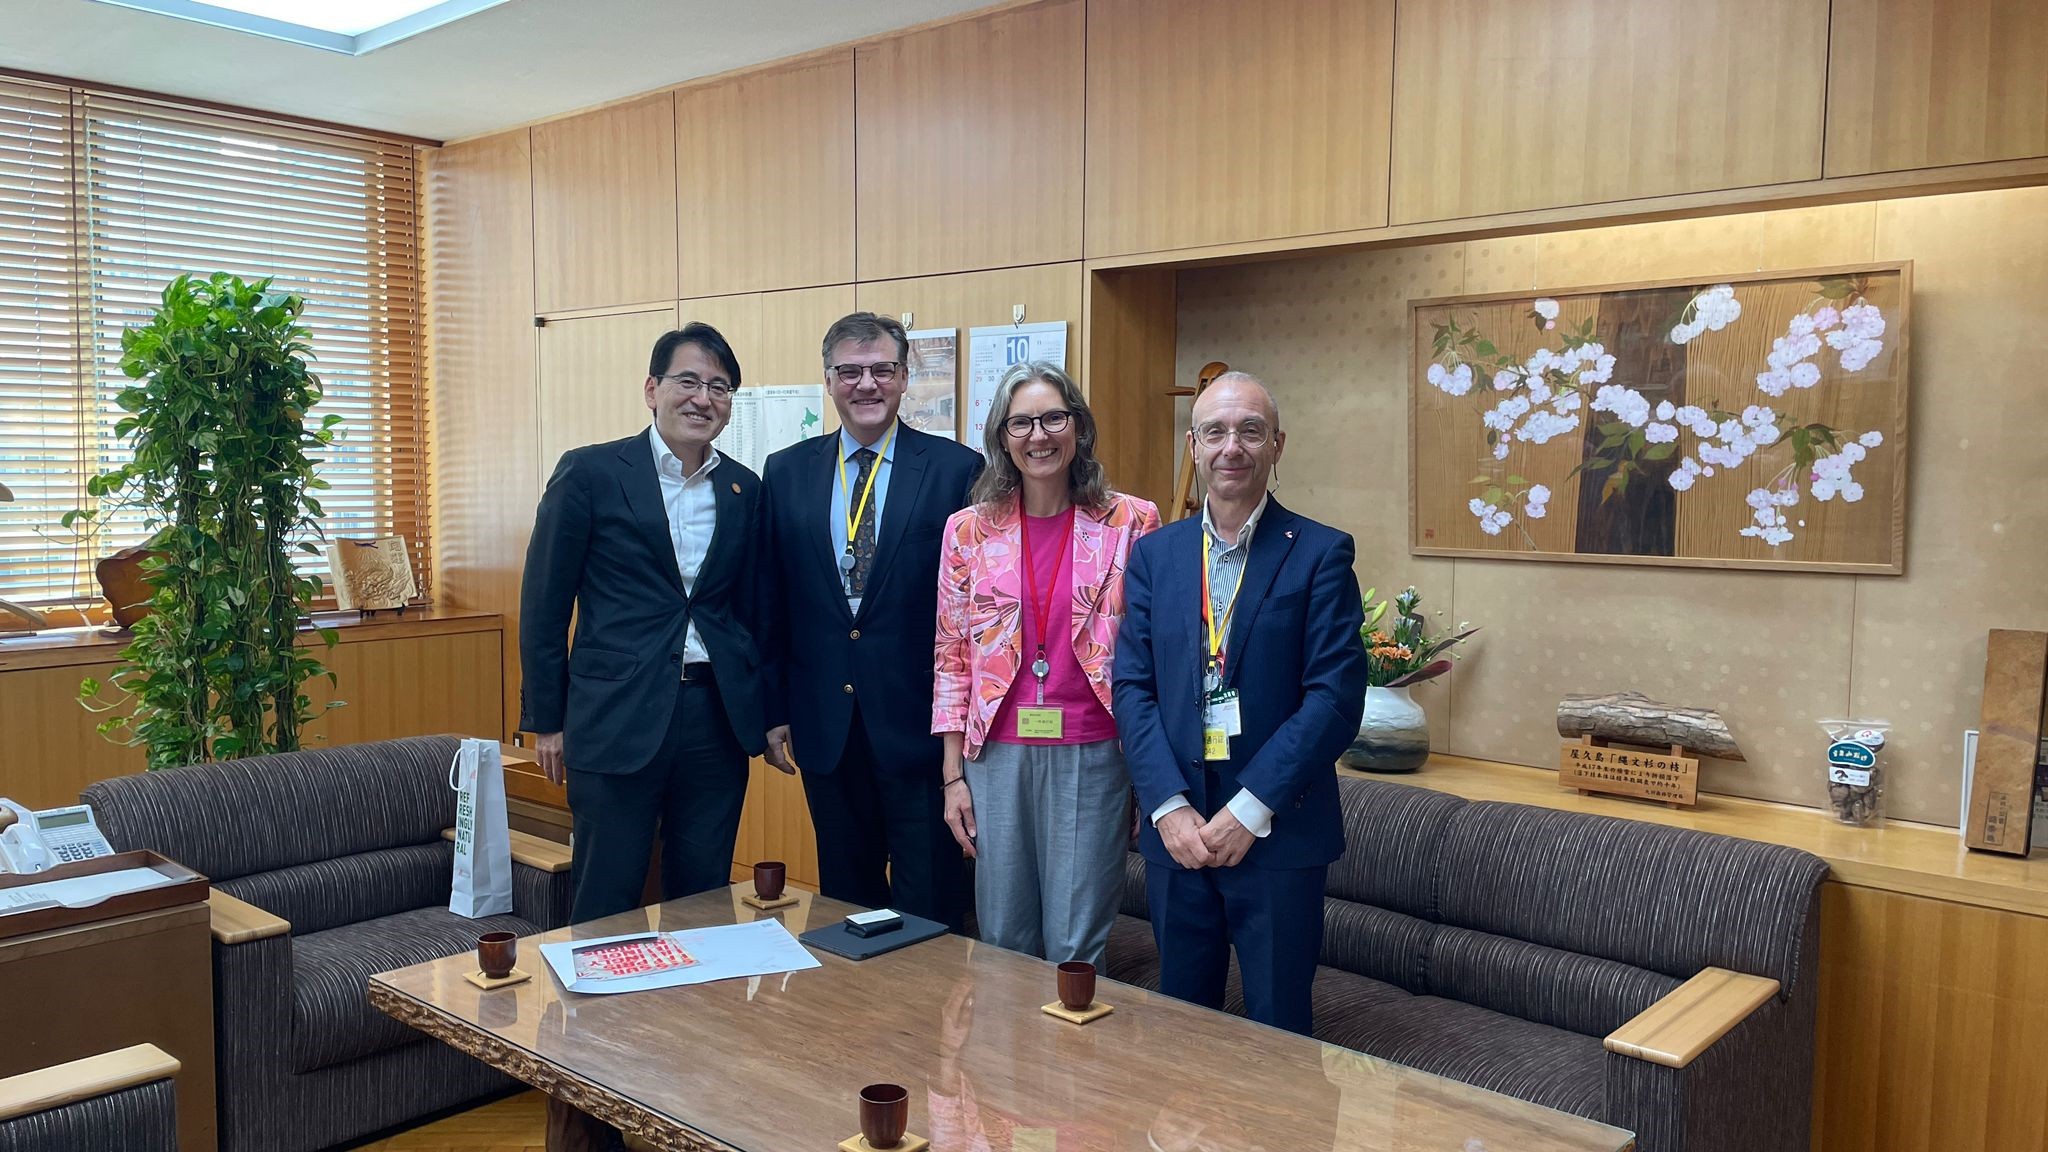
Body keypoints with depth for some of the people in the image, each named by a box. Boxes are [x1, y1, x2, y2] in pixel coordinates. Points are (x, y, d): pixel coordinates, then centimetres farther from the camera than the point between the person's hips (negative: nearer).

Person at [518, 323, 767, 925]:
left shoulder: (743, 489, 9)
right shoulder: (589, 473, -4)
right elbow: (544, 602, -1)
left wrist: (765, 710, 11)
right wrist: (545, 718, 0)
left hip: (717, 717, 4)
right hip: (617, 717, -4)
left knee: (705, 900, 12)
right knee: (605, 904, 6)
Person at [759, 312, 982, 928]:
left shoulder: (956, 469, -4)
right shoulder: (787, 472, 6)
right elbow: (773, 601, 8)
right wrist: (775, 710, 6)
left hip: (919, 722, -3)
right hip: (825, 727, 3)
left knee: (930, 906, 5)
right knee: (844, 898, 17)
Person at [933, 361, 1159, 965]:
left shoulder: (1132, 523, -2)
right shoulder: (969, 529, 3)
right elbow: (951, 656, 6)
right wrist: (952, 774, 4)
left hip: (1092, 755, -1)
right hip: (998, 756, 2)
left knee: (1076, 948, 5)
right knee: (1003, 942, 12)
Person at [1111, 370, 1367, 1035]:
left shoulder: (1320, 554, -4)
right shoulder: (1154, 554, 7)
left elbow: (1337, 696, -10)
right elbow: (1132, 686, 2)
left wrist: (1250, 809, -15)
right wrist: (1168, 806, -10)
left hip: (1280, 832, -3)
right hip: (1174, 829, 3)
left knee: (1277, 1029, 9)